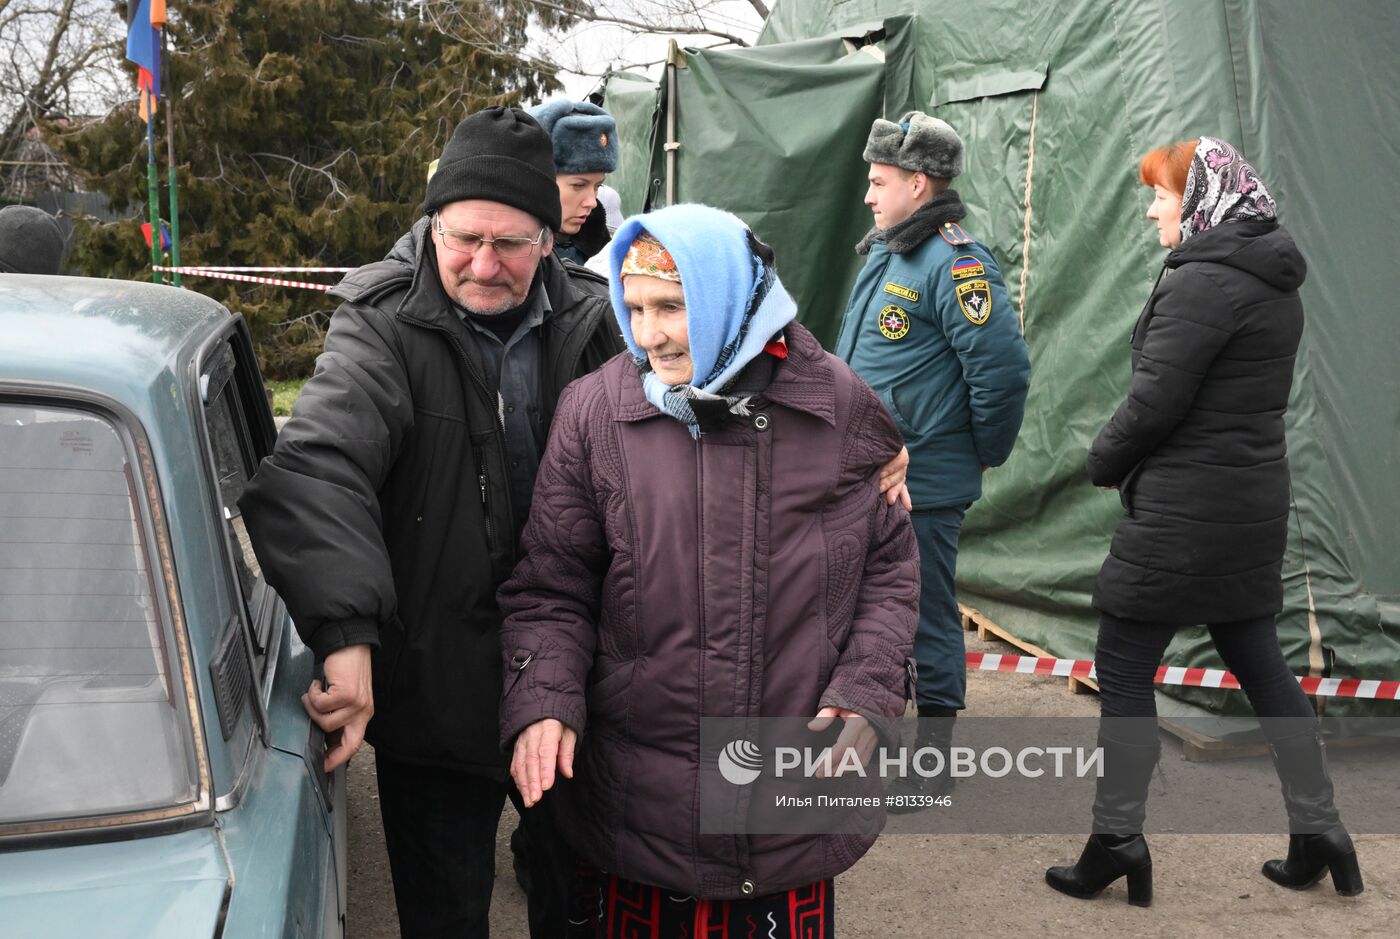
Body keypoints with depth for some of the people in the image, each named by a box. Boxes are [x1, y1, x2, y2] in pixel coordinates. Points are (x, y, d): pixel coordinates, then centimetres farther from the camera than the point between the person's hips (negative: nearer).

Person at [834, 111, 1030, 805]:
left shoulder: (956, 265, -18)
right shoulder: (884, 254, 13)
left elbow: (1002, 368, -23)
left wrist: (985, 453, -12)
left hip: (922, 485, -10)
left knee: (926, 614, 2)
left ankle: (932, 756, 15)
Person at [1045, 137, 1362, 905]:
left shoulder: (1202, 281, -17)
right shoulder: (1273, 284, 12)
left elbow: (1156, 399, -20)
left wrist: (1104, 461, -2)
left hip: (1182, 509, -9)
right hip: (1252, 502, 9)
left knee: (1122, 669, 1)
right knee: (1259, 663, 16)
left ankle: (1117, 841, 7)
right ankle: (1319, 834, 22)